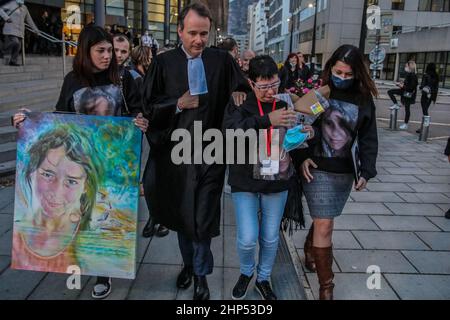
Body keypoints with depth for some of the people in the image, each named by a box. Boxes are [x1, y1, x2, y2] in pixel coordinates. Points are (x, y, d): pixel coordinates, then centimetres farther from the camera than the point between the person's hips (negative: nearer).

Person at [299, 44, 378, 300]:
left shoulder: (364, 99, 3)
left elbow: (368, 138, 7)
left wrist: (366, 171, 1)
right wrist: (301, 157, -12)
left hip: (345, 172, 3)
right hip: (318, 168, -3)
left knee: (322, 220, 16)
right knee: (324, 226, -4)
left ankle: (310, 254, 43)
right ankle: (326, 285, 10)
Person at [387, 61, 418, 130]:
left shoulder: (413, 76, -21)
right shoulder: (408, 74, 5)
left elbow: (412, 87, -24)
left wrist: (403, 86, -20)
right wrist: (402, 84, 3)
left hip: (409, 94, -9)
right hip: (404, 91, 9)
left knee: (407, 109, 0)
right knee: (390, 92, 6)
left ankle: (406, 125, 9)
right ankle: (396, 105, 11)